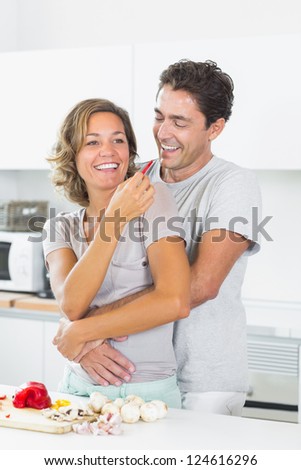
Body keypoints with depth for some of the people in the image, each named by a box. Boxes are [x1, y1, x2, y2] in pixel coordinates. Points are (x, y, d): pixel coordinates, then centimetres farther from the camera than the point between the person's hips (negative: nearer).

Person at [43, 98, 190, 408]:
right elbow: (72, 305, -13)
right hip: (78, 389, 3)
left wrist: (82, 331, -12)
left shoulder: (153, 199, -5)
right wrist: (116, 217, -17)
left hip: (147, 393, -3)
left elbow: (175, 302, -17)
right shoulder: (60, 228, 7)